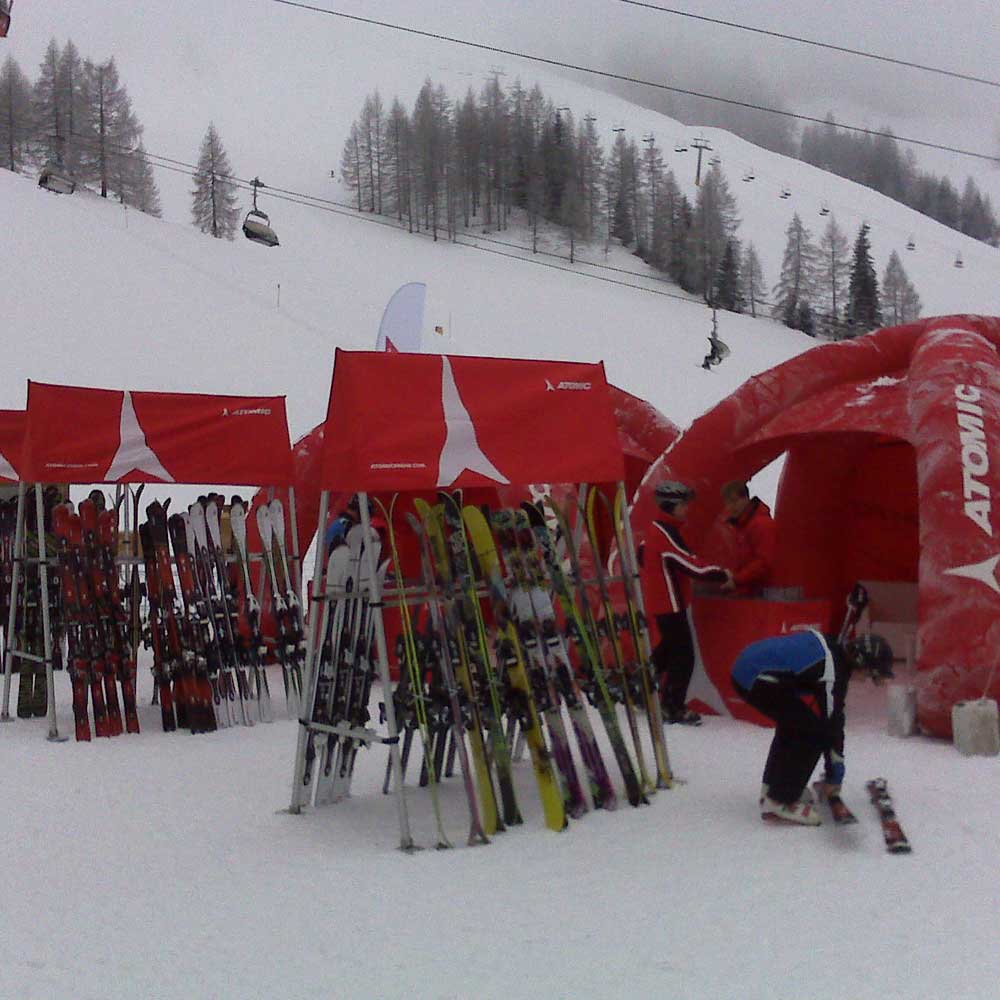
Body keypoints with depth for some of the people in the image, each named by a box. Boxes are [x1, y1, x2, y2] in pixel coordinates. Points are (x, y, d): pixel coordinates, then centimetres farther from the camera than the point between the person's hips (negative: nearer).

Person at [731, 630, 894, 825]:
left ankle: (772, 786, 33)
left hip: (744, 667, 10)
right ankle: (779, 802, -5)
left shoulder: (832, 647, 14)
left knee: (793, 722, 25)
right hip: (756, 681, -10)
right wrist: (834, 775, 6)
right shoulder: (833, 675, -15)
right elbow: (831, 724, -7)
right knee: (812, 729, -7)